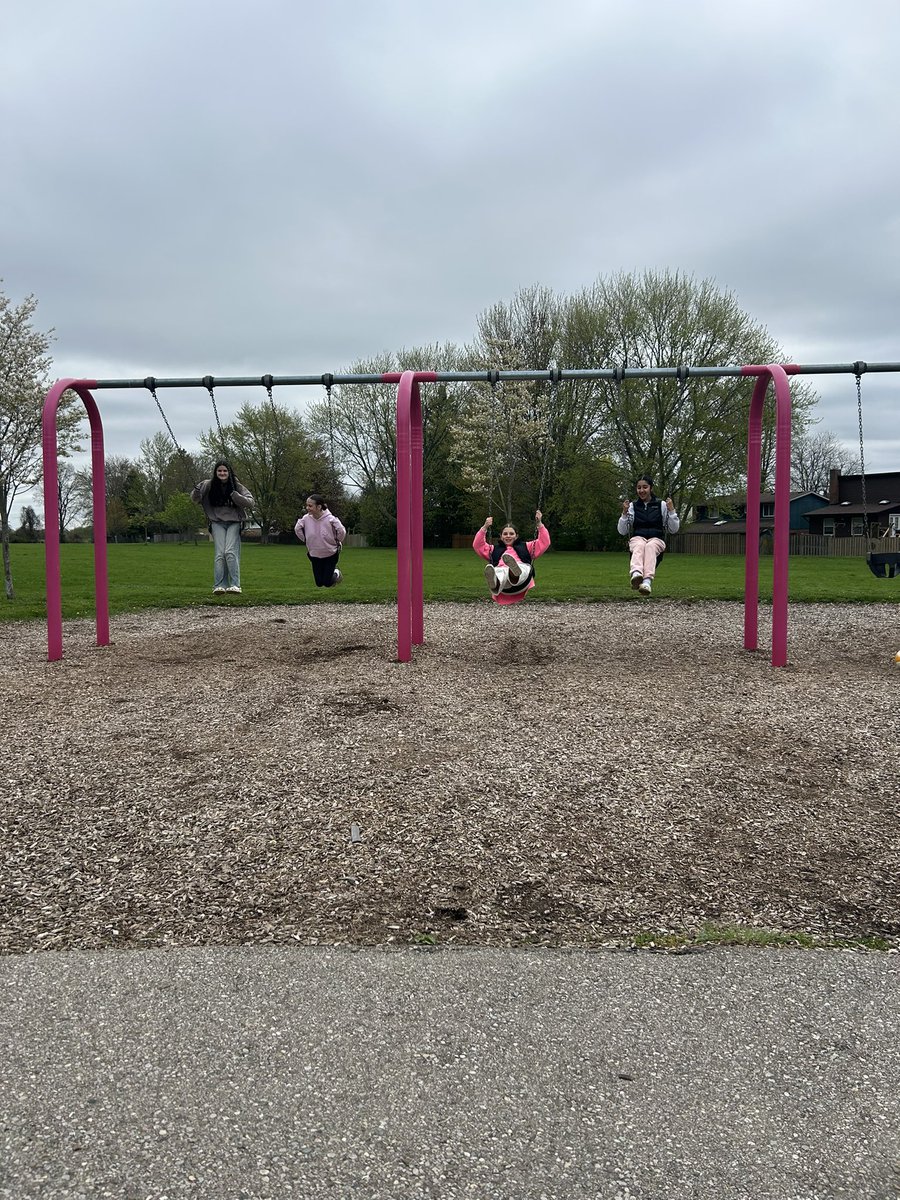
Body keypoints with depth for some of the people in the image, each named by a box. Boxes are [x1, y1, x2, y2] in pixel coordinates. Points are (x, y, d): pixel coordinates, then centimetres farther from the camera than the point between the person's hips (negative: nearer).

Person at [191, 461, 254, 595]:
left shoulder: (237, 486, -2)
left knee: (230, 552, -14)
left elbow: (251, 502, -6)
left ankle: (235, 585, -13)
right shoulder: (209, 485, 1)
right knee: (219, 554, -8)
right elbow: (194, 498, 7)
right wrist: (197, 490, -17)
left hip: (233, 522, -1)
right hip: (217, 523, 1)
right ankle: (219, 585, -9)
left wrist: (235, 495, -21)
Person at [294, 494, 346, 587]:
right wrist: (306, 541, 4)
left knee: (327, 583, -2)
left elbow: (342, 531, -16)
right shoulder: (306, 518, -18)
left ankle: (336, 573, 30)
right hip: (315, 555, 3)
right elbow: (297, 529, 1)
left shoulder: (330, 519, -28)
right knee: (319, 583, 9)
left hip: (330, 554, -3)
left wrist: (338, 542, -4)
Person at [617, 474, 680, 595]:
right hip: (637, 538, 1)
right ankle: (636, 574, -66)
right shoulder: (632, 506, 15)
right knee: (639, 546, -37)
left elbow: (673, 529, 9)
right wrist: (624, 513, -2)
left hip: (656, 539, -1)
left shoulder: (661, 505, 12)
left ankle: (647, 581, -61)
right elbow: (622, 531, 11)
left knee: (650, 547, -38)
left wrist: (671, 510, -3)